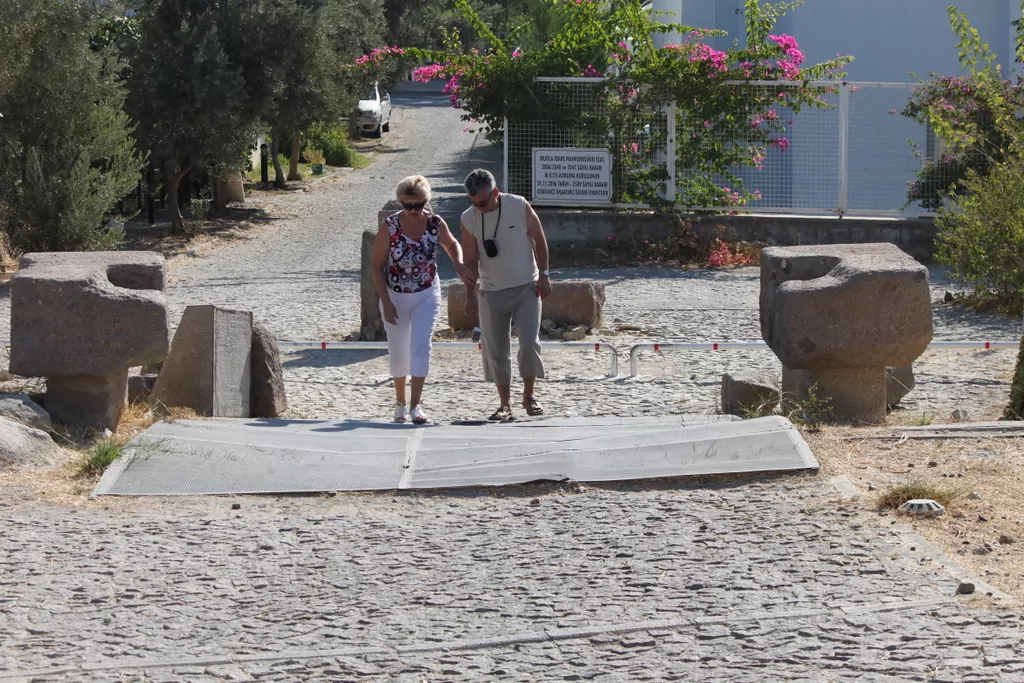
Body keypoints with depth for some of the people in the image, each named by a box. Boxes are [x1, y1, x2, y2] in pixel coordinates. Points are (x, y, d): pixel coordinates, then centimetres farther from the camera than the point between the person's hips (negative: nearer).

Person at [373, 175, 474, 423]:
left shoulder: (436, 224, -11)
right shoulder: (389, 227, -18)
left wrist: (459, 264, -11)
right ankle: (400, 402, 28)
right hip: (395, 297, 0)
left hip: (427, 295, 0)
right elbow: (378, 266, -10)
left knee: (421, 345, -13)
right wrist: (386, 302, -15)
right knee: (398, 350, 10)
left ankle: (416, 404, -14)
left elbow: (452, 245, 10)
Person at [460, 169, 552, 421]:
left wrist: (543, 275, -3)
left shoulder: (519, 206, -11)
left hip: (526, 288, -2)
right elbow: (470, 260, -1)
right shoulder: (469, 219, -7)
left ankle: (529, 395, 6)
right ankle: (505, 404, 13)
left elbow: (538, 238, -1)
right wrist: (470, 295, -6)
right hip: (491, 293, 2)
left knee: (530, 342, -12)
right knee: (496, 350, 3)